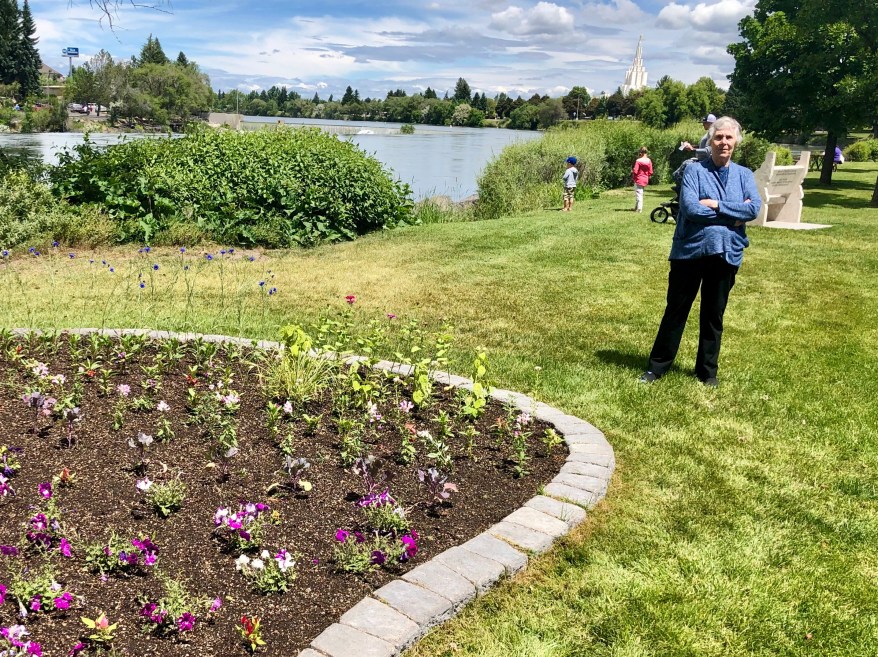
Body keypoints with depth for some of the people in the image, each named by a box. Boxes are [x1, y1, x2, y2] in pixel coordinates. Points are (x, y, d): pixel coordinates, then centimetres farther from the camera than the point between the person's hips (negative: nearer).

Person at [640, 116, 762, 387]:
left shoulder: (744, 175, 7)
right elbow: (690, 208, -18)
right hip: (690, 252, -3)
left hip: (726, 254, 3)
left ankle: (708, 371, 26)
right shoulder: (694, 170, -3)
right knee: (676, 311, 6)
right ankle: (657, 366, 17)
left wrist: (716, 205, -16)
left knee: (714, 315, 13)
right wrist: (733, 216, -13)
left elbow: (754, 208, -9)